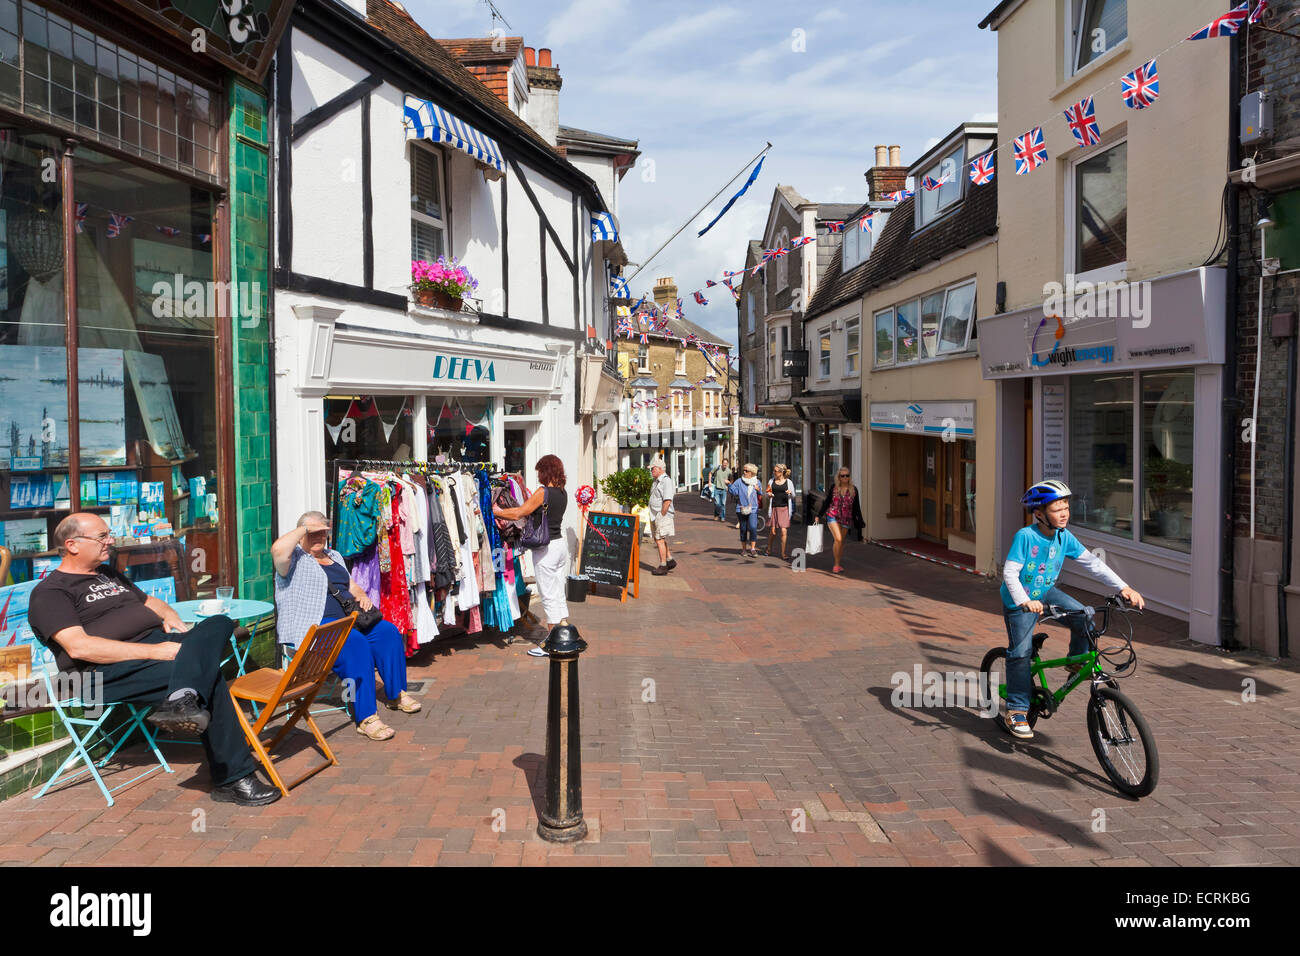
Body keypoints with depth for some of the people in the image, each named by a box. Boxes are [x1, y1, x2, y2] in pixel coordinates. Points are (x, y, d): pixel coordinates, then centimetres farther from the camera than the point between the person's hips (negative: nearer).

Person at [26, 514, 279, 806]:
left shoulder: (109, 575, 30)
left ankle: (180, 702, -49)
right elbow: (79, 647, -14)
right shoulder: (49, 592, 2)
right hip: (108, 672, -8)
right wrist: (154, 651, -21)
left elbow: (151, 602, 38)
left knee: (219, 624, -25)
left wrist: (170, 617, 9)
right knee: (210, 679, -31)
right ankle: (232, 781, -34)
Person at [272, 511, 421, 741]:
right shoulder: (295, 559, -2)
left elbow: (351, 585, 26)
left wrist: (362, 596, 3)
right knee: (356, 644, -33)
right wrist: (304, 528, -14)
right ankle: (365, 718, -32)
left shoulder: (334, 556, 23)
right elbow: (277, 549, -26)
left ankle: (396, 694, 3)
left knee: (388, 632, -12)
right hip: (313, 626, -8)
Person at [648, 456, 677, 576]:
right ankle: (670, 560, 23)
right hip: (655, 516, 10)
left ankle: (663, 566, 1)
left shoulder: (666, 481, -15)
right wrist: (654, 516, 16)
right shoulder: (656, 481, 16)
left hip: (662, 516, -10)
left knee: (660, 540, -6)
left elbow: (667, 501, -21)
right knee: (658, 539, 13)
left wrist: (661, 515, -19)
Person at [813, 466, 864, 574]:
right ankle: (836, 565, -7)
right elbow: (826, 503, 9)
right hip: (833, 516, -2)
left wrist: (860, 521, 7)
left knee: (841, 541, 8)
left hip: (846, 519, 2)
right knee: (838, 539, -16)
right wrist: (818, 516, 9)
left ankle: (838, 564, 22)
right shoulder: (834, 488, 2)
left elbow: (856, 507, 9)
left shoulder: (853, 490, 4)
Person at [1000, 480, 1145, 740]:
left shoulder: (1064, 537, -9)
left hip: (1047, 592, 5)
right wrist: (1024, 601, -43)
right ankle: (1016, 711, 3)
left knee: (1083, 617, -19)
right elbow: (1010, 573, -28)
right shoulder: (1025, 536, -25)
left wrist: (1123, 587, -15)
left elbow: (1093, 563, -6)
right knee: (1020, 652, -9)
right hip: (1020, 601, -5)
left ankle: (1078, 663, 10)